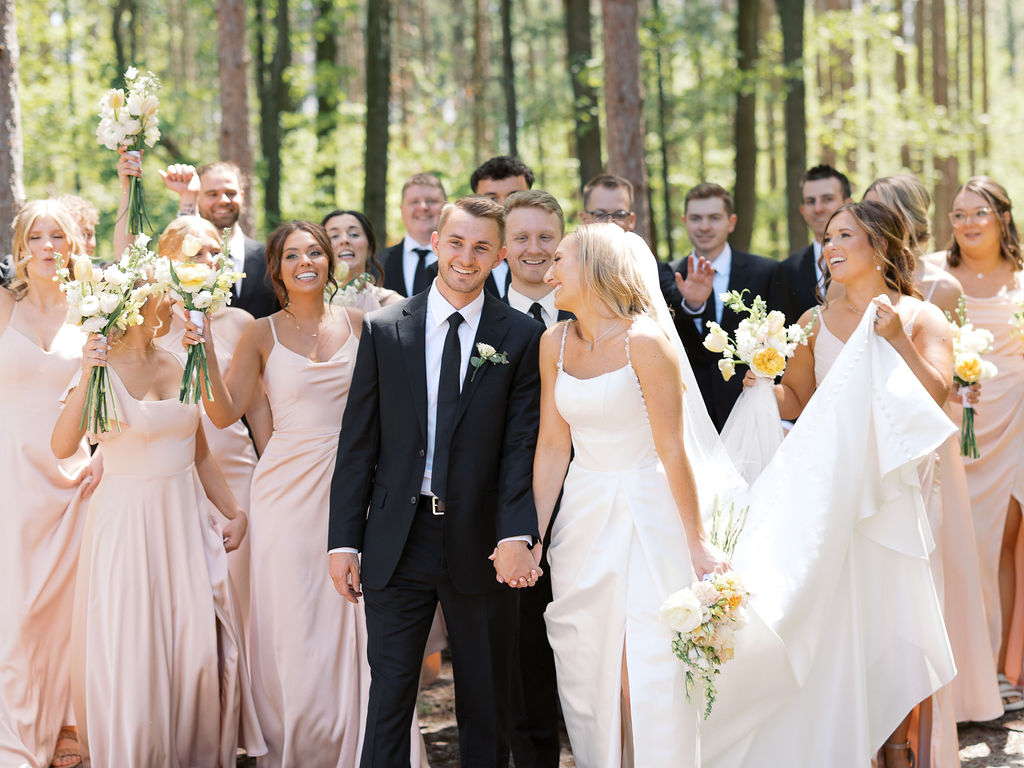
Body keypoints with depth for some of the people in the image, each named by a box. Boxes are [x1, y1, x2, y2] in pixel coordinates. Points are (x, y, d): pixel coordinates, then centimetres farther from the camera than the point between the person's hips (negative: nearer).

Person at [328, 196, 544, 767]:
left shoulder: (522, 337, 1)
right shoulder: (385, 329, 4)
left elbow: (521, 445, -6)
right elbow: (358, 443, 4)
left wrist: (516, 536, -19)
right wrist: (344, 541, -1)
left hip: (481, 542, 0)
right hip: (398, 542, 1)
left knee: (486, 708, 10)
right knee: (389, 697, 4)